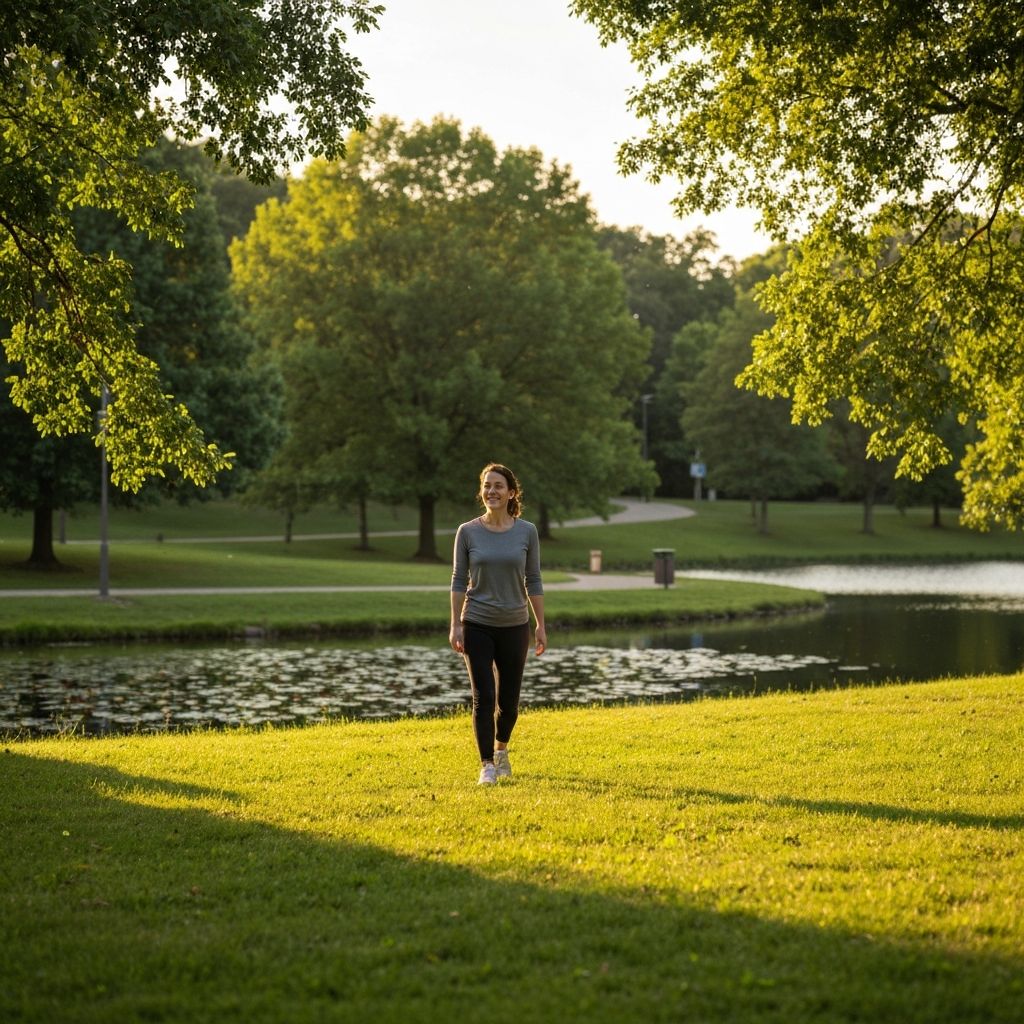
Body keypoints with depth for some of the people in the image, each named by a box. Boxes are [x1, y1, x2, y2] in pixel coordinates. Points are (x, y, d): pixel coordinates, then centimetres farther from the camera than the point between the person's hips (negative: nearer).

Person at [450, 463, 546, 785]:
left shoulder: (526, 532, -1)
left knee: (509, 699, 8)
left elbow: (533, 581, 3)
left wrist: (541, 625, 1)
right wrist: (454, 625, -6)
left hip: (514, 626, 1)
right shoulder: (468, 532, -2)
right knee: (484, 698, -6)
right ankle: (487, 765, 4)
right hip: (477, 625, -1)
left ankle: (501, 749, 35)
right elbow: (459, 580, -1)